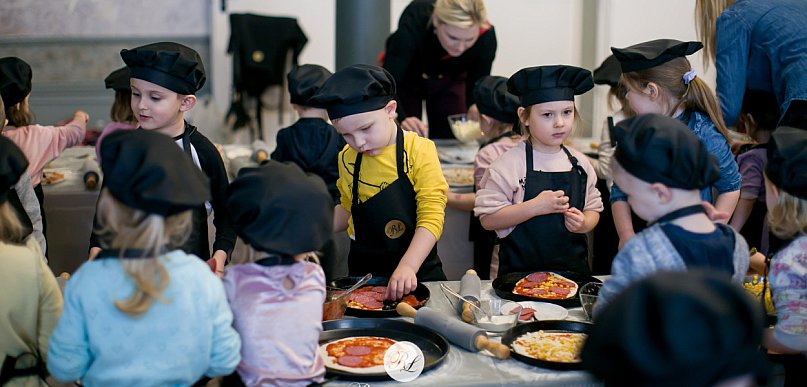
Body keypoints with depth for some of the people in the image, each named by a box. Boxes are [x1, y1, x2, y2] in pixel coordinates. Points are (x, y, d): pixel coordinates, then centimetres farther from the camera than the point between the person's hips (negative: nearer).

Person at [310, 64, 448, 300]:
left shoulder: (420, 151, -12)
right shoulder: (347, 159, 4)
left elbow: (432, 217, -17)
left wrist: (407, 267, -29)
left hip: (416, 269, -4)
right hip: (363, 268, 4)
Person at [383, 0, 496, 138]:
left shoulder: (486, 36, -32)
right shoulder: (415, 20, -39)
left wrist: (475, 107, -40)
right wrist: (402, 119, -56)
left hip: (449, 82, 2)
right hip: (407, 80, -2)